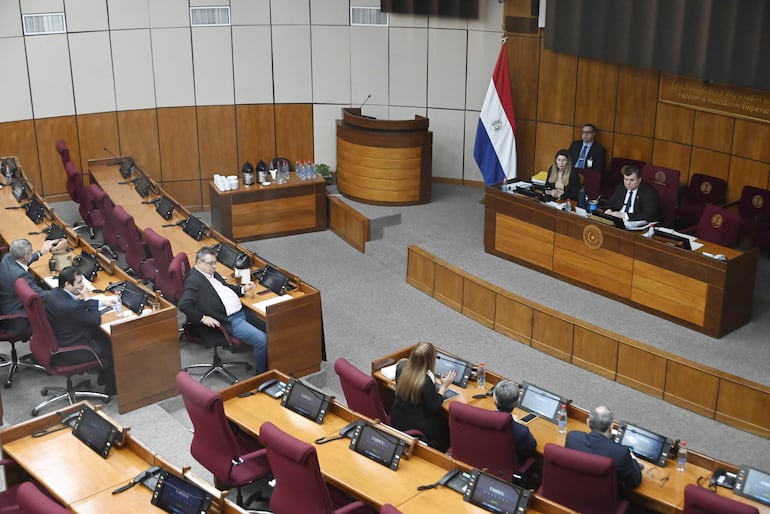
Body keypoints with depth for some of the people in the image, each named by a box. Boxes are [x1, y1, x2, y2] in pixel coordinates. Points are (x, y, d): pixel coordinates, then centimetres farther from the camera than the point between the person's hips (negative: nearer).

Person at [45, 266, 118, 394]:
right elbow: (97, 320, -19)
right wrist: (87, 298, -12)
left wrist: (102, 302, 8)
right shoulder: (70, 307, -34)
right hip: (68, 353, -9)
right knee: (113, 348, 8)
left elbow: (80, 304, 12)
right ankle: (111, 387, 30)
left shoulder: (55, 293, -6)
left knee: (103, 335, 22)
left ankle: (104, 377, 37)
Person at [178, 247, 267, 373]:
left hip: (241, 312, 10)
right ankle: (262, 375, -2)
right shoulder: (193, 280, -14)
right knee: (262, 340, -21)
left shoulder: (212, 273, 13)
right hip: (228, 322, -10)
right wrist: (203, 318, -20)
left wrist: (243, 289, 10)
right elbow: (184, 305, -25)